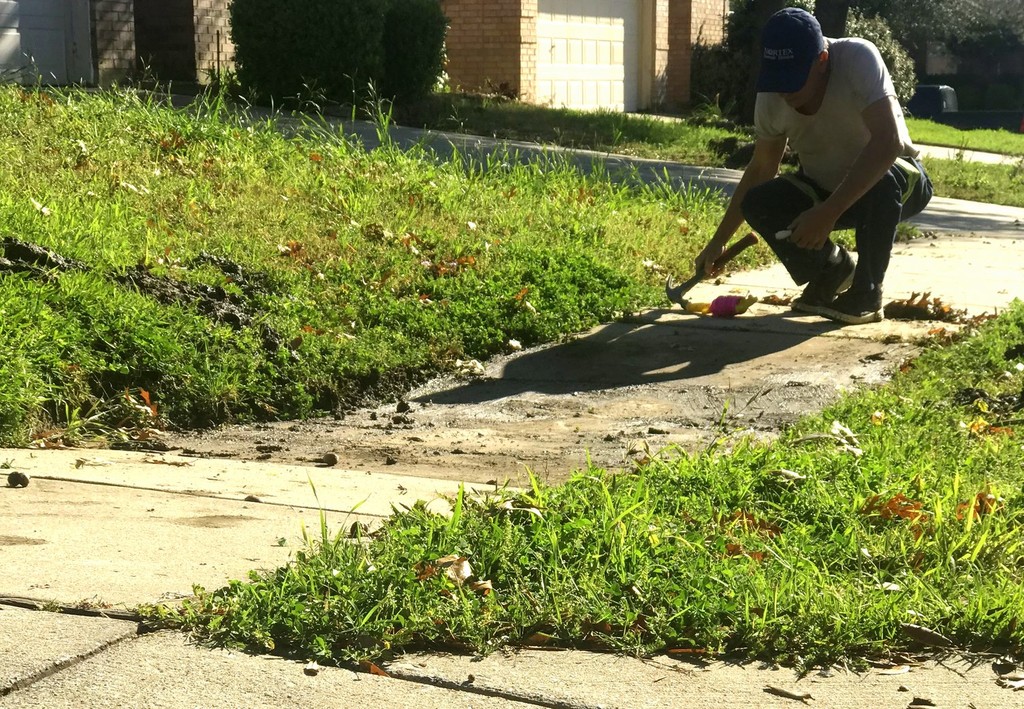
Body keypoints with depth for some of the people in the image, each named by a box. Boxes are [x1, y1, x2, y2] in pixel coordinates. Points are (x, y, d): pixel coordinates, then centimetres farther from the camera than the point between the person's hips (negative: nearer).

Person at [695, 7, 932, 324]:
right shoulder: (771, 97, -16)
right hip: (825, 188, 4)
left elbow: (889, 142, -40)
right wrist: (718, 241, -2)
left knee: (882, 180, -39)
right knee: (757, 204, -20)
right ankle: (833, 268, 5)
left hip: (901, 181, -4)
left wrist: (828, 213, -45)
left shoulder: (859, 58, -31)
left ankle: (867, 292, -16)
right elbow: (761, 169, -2)